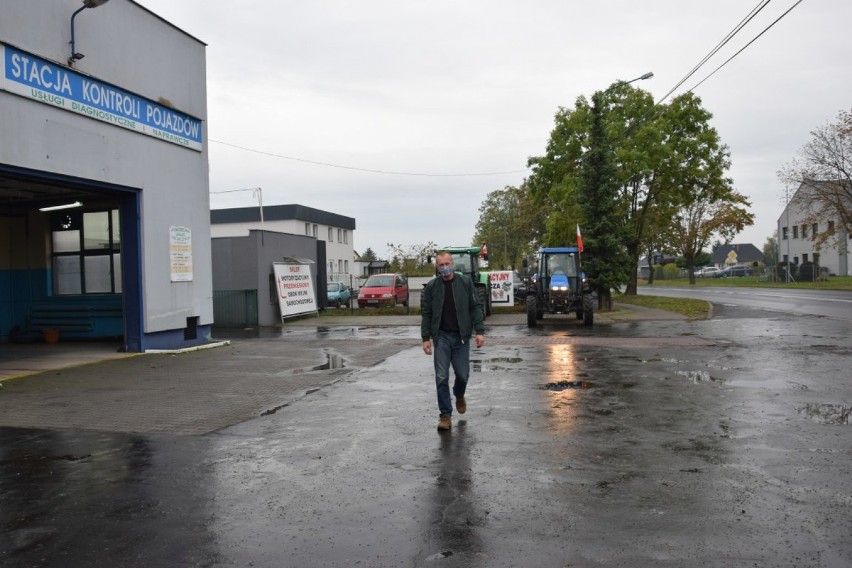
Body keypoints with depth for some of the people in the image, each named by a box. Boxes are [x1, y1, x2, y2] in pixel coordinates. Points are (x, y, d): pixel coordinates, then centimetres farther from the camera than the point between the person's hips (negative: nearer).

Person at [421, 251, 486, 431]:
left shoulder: (466, 282, 0)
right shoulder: (431, 287, 1)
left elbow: (475, 307, 0)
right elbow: (426, 314, 2)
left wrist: (480, 331, -9)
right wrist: (426, 338, -4)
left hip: (461, 336, 0)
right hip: (441, 337, 0)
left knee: (463, 374, 7)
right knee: (441, 377, -2)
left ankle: (459, 396, 40)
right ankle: (445, 415, 6)